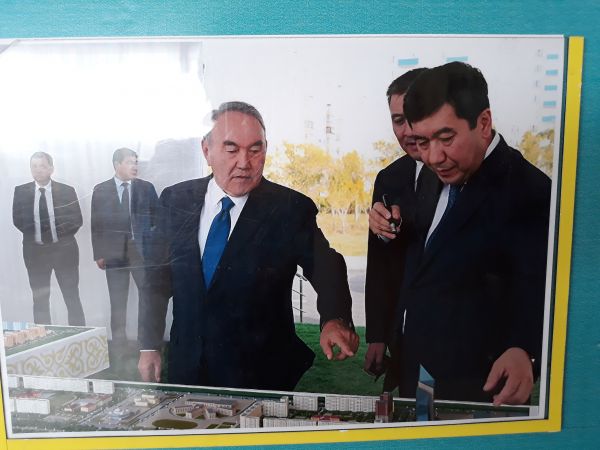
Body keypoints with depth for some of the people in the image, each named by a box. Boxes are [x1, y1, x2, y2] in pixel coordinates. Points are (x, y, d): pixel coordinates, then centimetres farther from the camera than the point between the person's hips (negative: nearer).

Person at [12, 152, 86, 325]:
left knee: (72, 298, 3)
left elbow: (77, 220, 0)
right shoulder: (21, 191, 4)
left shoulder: (67, 191, 0)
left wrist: (61, 236, -8)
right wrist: (34, 236, -5)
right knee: (40, 300, 9)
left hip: (63, 249, -1)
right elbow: (17, 220, 4)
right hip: (35, 251, 1)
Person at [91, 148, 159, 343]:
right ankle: (119, 340, 17)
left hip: (142, 250, 0)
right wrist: (98, 254, 0)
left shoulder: (146, 187, 5)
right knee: (118, 301, 6)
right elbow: (96, 224, 4)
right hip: (115, 253, 0)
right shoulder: (101, 190, 5)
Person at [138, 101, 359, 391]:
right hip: (187, 366, 4)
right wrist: (149, 346, 4)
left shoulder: (291, 209, -12)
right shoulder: (175, 200, -3)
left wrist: (335, 320, -39)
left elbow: (326, 268, -19)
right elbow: (159, 278, 4)